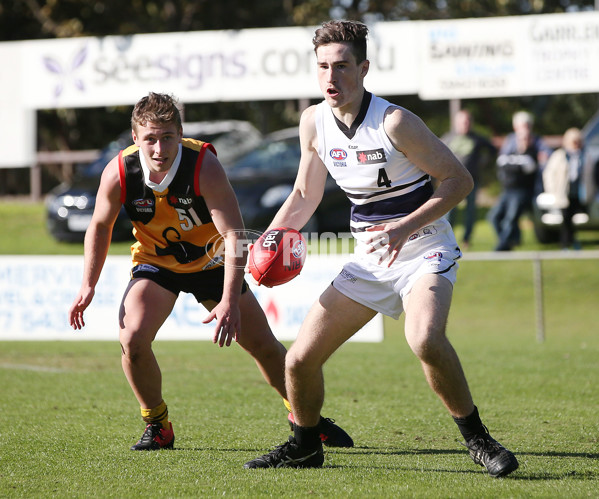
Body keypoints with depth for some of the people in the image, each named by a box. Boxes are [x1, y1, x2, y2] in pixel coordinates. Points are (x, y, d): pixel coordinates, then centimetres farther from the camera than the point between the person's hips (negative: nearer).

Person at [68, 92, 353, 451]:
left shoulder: (205, 166, -32)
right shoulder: (119, 173, -24)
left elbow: (235, 235, -35)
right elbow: (100, 226, -3)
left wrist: (230, 302, -44)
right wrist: (88, 285, -10)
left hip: (211, 262, -1)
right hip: (156, 264, 1)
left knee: (264, 346, 3)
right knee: (132, 339, -24)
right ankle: (157, 426, -1)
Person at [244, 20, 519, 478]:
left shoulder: (394, 122, -19)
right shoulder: (314, 122, -1)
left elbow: (459, 179, -15)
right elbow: (305, 196, 14)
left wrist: (405, 227, -25)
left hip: (425, 253, -6)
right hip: (369, 260, 6)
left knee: (424, 339, -36)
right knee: (300, 360, 0)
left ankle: (478, 440, -18)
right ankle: (305, 446, 27)